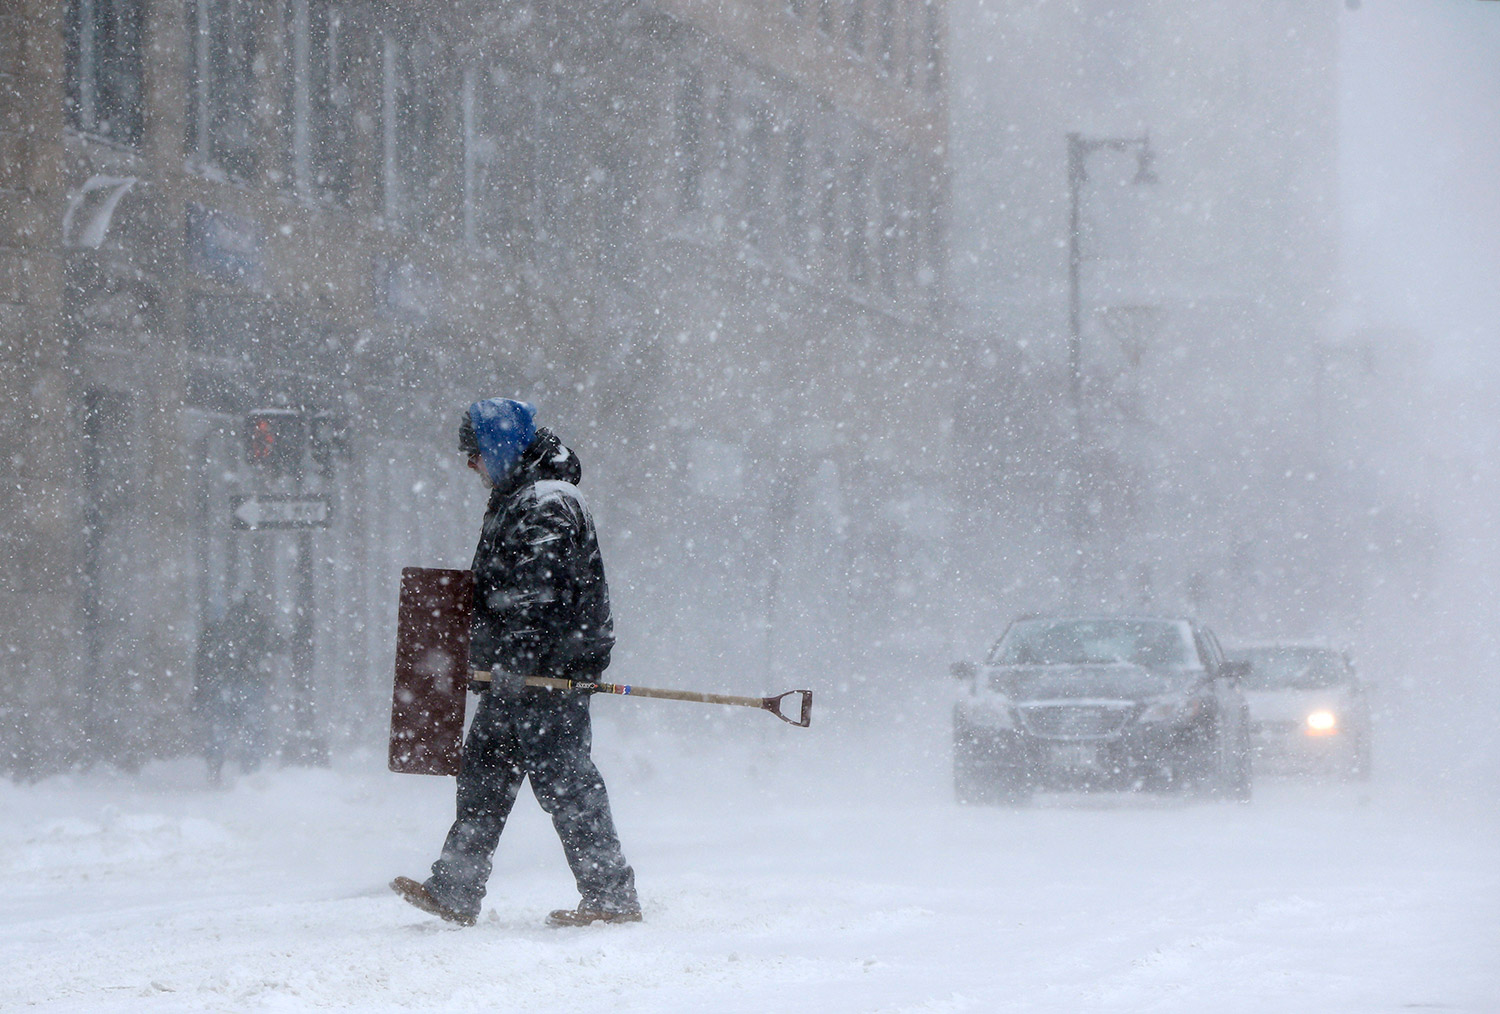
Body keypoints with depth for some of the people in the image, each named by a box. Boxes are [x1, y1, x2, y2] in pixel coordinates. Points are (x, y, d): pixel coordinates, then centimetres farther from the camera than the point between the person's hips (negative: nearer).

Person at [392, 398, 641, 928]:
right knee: (483, 771, 11)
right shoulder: (514, 499, 19)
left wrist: (513, 659, -24)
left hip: (550, 672, -11)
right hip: (519, 673, 11)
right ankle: (454, 893, 16)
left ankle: (613, 897, -5)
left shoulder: (548, 504, -15)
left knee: (562, 777, -8)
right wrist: (486, 656, 23)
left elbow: (540, 592, -23)